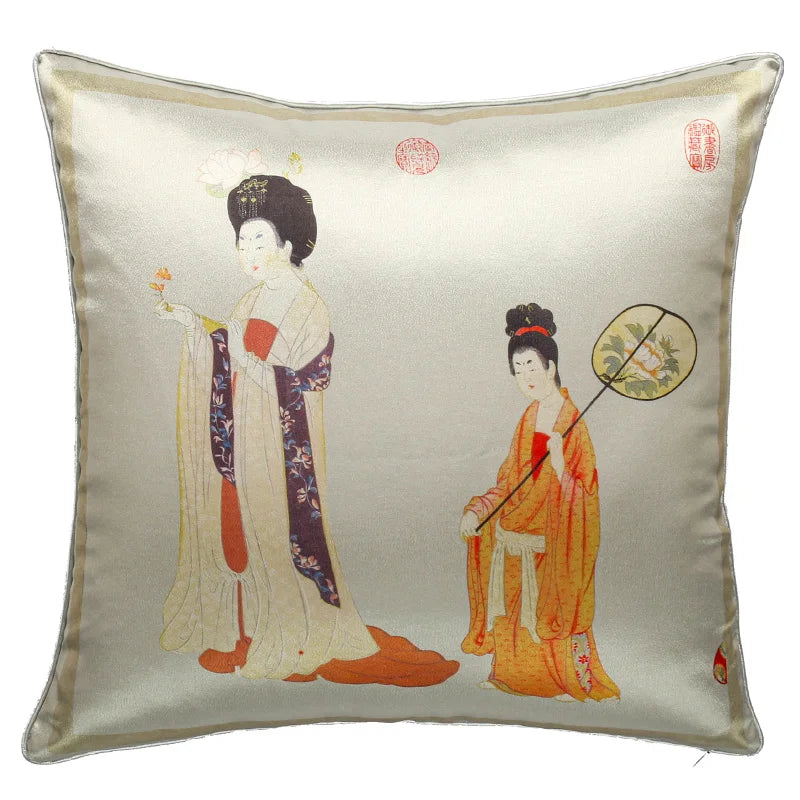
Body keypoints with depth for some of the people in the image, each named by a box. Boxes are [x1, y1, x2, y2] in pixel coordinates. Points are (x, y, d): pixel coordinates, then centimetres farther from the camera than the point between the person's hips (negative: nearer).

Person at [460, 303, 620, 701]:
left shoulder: (572, 422, -16)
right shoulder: (529, 417, 4)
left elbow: (581, 497, -17)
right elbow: (511, 480, 7)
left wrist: (559, 463, -33)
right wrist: (477, 508, -4)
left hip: (554, 537, -6)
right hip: (517, 528, 6)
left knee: (553, 607, 6)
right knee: (515, 606, 16)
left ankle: (578, 679, 28)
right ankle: (509, 673, 35)